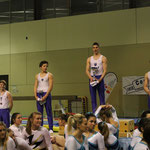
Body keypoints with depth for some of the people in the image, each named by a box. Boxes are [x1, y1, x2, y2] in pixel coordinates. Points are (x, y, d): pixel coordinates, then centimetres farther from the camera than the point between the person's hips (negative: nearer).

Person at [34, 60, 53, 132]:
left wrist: (45, 96, -15)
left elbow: (51, 86, -7)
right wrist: (35, 96, -5)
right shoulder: (37, 76, 13)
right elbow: (35, 86, 10)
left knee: (49, 112, -4)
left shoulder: (49, 75, 0)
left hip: (46, 94, -4)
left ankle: (51, 129, -3)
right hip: (39, 94, 4)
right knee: (39, 112, 5)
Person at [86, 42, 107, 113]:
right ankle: (94, 113, 8)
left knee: (102, 97, -2)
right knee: (93, 98, 4)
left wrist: (100, 79, -17)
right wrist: (91, 78, -12)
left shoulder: (103, 58, 2)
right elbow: (87, 70, 6)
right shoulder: (89, 59, 12)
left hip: (100, 78, -3)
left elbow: (105, 70, -5)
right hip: (92, 79, 3)